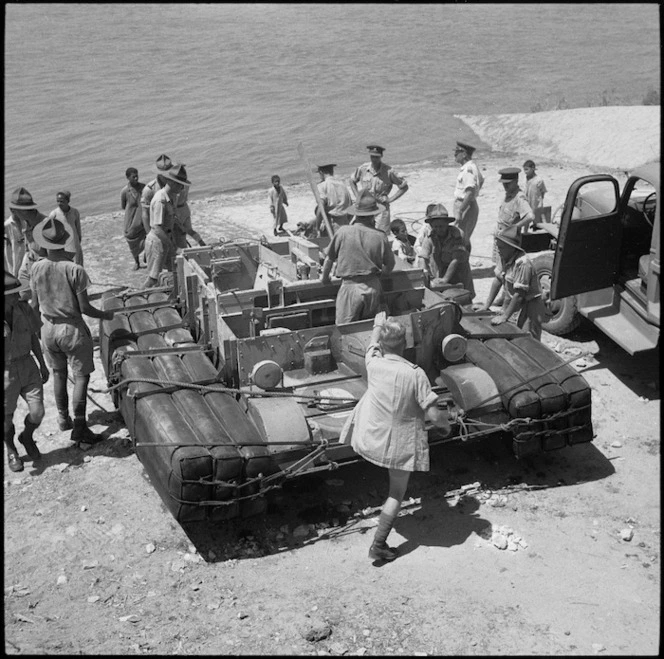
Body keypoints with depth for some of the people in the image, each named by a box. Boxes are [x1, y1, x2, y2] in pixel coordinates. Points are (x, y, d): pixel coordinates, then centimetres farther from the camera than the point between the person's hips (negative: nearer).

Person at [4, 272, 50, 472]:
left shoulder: (24, 309, -7)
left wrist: (42, 364, 15)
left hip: (27, 367, 3)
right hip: (6, 374, -3)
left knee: (37, 413, 2)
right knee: (7, 419, 12)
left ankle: (27, 437, 36)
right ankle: (11, 451, 42)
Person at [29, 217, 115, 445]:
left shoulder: (37, 268, -7)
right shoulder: (74, 270, -19)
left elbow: (34, 304, 2)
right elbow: (85, 308, -16)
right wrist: (105, 315, 2)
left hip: (48, 329, 5)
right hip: (72, 328, -5)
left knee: (58, 372, 21)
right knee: (81, 376, 5)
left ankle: (63, 418, 33)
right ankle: (79, 427, 4)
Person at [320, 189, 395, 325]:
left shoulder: (343, 232, -9)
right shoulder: (380, 236, -6)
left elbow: (329, 258, 1)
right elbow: (390, 264, 7)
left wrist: (324, 277, 20)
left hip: (350, 287, -2)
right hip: (373, 287, 3)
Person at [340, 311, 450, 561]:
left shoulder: (374, 364, -14)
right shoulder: (415, 374, -22)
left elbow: (372, 344, 11)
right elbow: (434, 415, -20)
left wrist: (378, 325, 30)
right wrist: (446, 423, 3)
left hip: (369, 437, 2)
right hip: (400, 444, -2)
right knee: (396, 494, 15)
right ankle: (378, 546, 16)